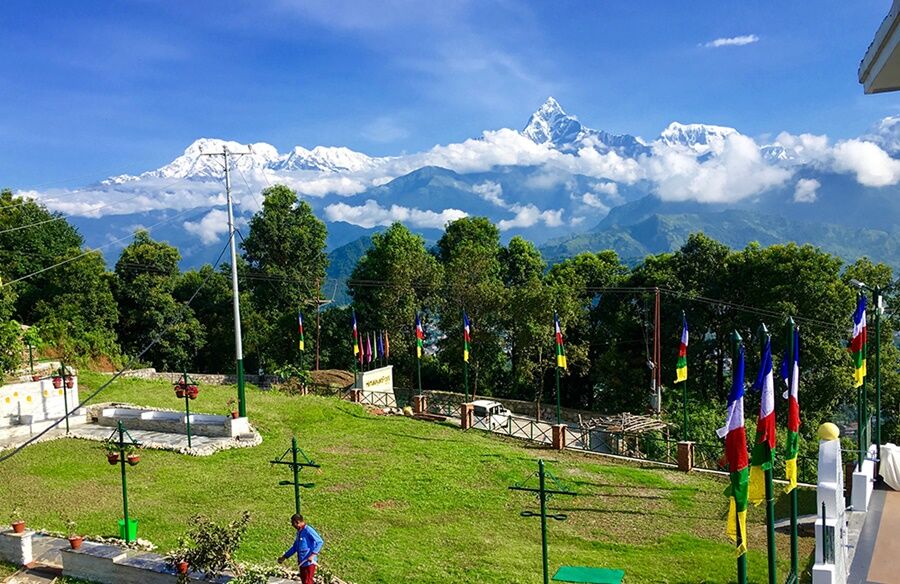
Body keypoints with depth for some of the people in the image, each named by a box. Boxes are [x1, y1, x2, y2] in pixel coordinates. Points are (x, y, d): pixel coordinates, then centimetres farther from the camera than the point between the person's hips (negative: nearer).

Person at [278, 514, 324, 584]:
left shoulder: (308, 530, -18)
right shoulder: (299, 532, 11)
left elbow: (320, 542, -23)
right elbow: (295, 547, 22)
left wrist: (313, 555, -29)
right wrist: (284, 557, 21)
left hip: (309, 562, -9)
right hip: (302, 562, 9)